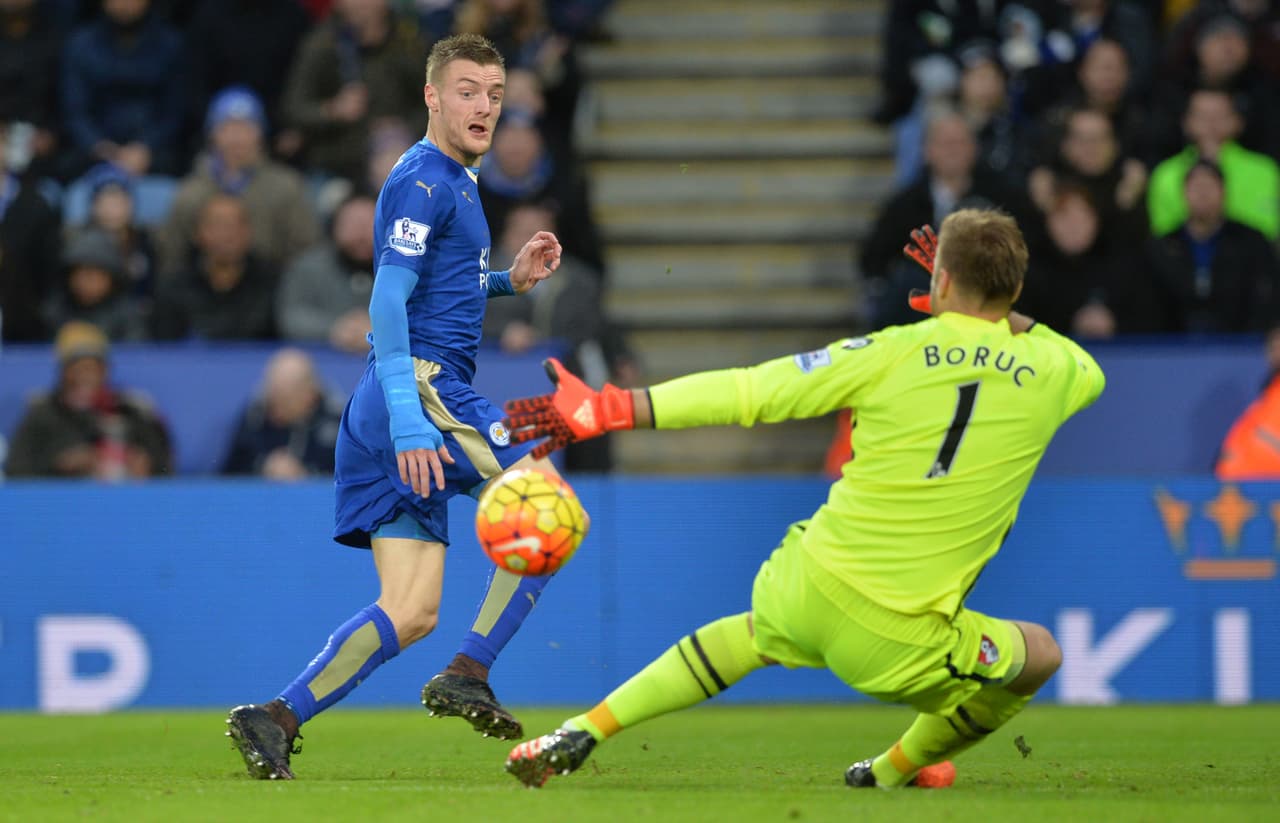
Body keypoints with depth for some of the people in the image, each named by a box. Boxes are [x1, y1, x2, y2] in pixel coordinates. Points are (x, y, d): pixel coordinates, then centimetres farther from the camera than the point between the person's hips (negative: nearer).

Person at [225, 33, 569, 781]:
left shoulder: (456, 180, 21)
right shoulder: (422, 181, -9)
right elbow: (388, 301, -18)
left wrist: (510, 279, 16)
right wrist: (408, 422, -27)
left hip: (407, 403, 9)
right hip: (423, 387, -9)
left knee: (413, 614, 3)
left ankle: (277, 719, -3)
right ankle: (469, 675, -7)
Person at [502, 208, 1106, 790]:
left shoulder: (892, 354, -6)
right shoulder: (1050, 374, -3)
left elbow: (745, 392, -5)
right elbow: (1092, 372, 24)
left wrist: (606, 409, 1)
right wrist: (996, 313, 26)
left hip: (808, 589, 2)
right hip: (895, 646, -2)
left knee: (755, 633, 38)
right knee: (1039, 656, 27)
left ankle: (581, 733, 30)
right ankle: (894, 772, 43)